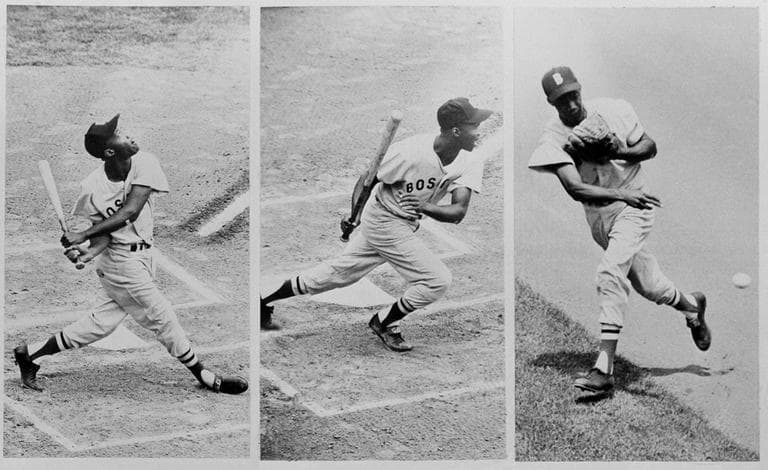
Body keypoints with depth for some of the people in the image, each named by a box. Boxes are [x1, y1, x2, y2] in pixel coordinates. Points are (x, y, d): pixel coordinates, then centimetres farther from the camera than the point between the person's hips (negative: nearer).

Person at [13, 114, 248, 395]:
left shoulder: (145, 164, -11)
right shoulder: (92, 187, -16)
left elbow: (130, 212, -19)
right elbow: (103, 232, -9)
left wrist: (84, 237, -23)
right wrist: (88, 251, -30)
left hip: (143, 255, 5)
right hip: (123, 261, -5)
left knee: (102, 323, 12)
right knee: (162, 319, 3)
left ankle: (29, 353, 29)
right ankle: (205, 378, 19)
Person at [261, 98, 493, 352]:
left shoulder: (469, 163, -11)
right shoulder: (409, 152, -28)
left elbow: (458, 212, -18)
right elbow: (368, 179, -13)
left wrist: (425, 207, -35)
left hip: (408, 225, 6)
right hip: (384, 221, -6)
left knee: (340, 273, 14)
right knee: (438, 280, -10)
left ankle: (265, 301, 27)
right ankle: (384, 322, 11)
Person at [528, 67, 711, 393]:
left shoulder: (614, 110, -8)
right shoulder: (553, 137, -12)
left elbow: (650, 146, 2)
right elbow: (575, 189, -23)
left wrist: (623, 152, -19)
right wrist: (622, 195, -35)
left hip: (633, 206, -3)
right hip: (598, 217, 3)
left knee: (610, 273, -23)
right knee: (649, 287, 13)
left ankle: (604, 368, -22)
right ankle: (691, 305, 47)